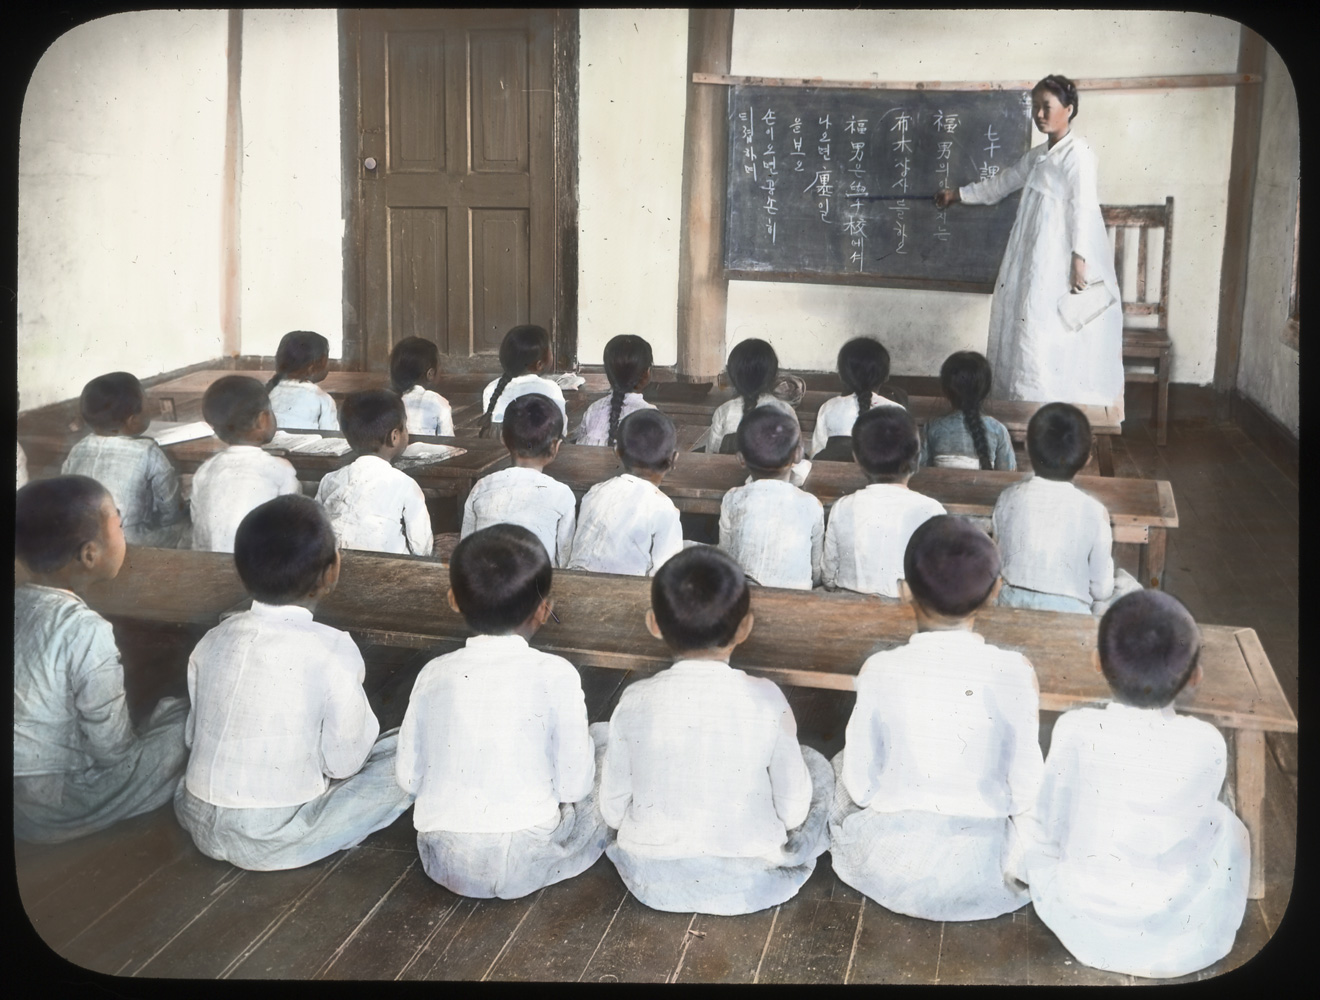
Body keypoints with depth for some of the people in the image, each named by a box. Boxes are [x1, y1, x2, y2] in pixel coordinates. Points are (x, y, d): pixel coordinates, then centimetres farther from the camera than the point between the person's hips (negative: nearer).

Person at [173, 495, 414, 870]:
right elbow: (344, 762, -12)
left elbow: (194, 735, 6)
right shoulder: (333, 651, -19)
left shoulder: (214, 640, -3)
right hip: (276, 842, -5)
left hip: (201, 825, 5)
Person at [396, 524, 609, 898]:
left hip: (444, 861, 4)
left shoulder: (434, 673, -2)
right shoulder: (555, 674, -11)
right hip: (527, 864, -4)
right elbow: (574, 785, -9)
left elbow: (408, 777, 3)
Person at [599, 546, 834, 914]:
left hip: (653, 882, -1)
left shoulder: (635, 702, -15)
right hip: (749, 885, 1)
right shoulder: (766, 700, -18)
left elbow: (613, 810, -6)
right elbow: (795, 811, -10)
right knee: (815, 764, 22)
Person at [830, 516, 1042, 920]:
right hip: (980, 875, 1)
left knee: (843, 762, 29)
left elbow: (860, 785, -8)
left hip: (886, 866, 0)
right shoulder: (1015, 674, -17)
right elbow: (1024, 792, -10)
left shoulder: (879, 671, -16)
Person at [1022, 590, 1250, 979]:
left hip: (1084, 931, 0)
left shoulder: (1075, 730, -18)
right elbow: (1191, 824, 1)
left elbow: (1052, 829, -5)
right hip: (1183, 944, 0)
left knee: (1037, 829, 23)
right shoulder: (1208, 744, -16)